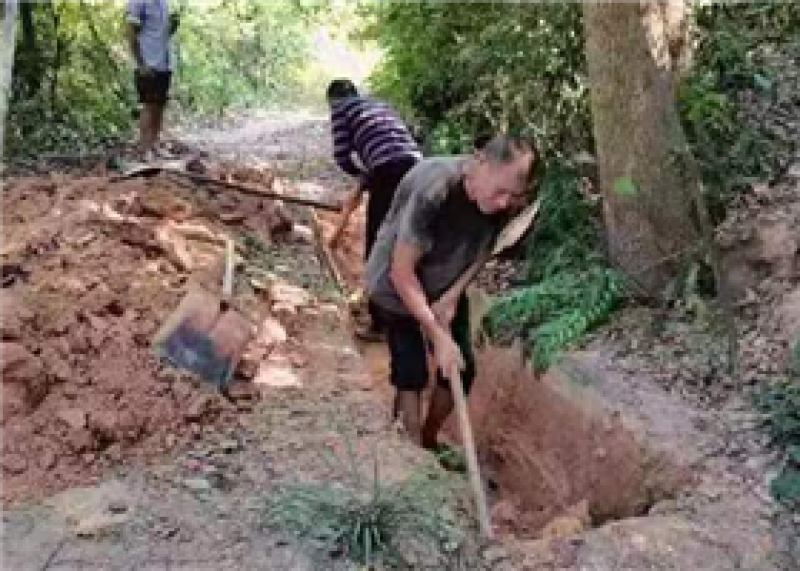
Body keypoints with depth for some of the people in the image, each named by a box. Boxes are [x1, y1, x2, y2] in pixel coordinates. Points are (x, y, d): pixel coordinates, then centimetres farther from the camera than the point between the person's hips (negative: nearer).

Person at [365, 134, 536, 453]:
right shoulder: (432, 188, -39)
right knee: (411, 373, -8)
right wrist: (439, 338, -31)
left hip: (446, 289, 5)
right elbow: (402, 272, -32)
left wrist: (454, 295, -15)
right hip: (396, 288, -5)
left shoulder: (504, 201, -22)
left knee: (462, 369, 4)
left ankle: (430, 440, 26)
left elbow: (483, 250, -1)